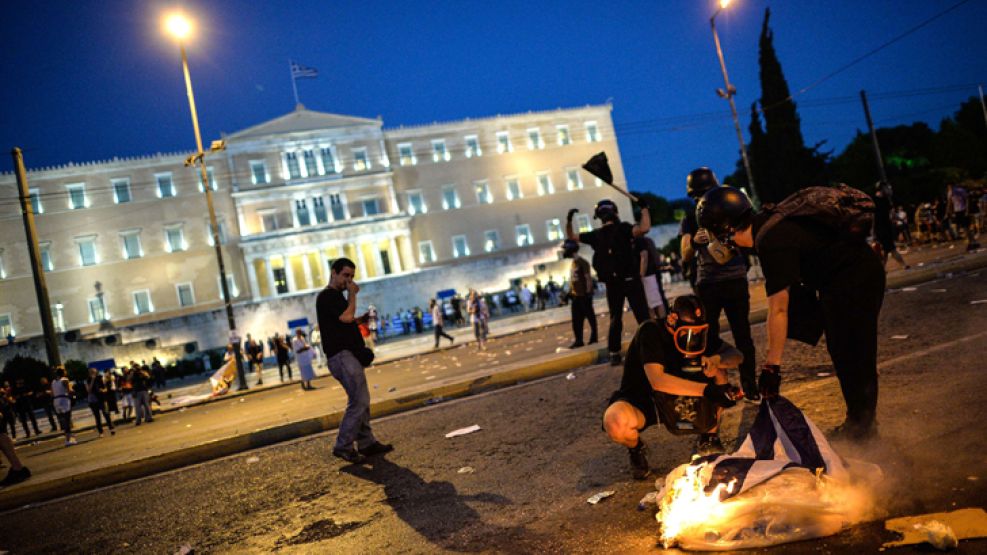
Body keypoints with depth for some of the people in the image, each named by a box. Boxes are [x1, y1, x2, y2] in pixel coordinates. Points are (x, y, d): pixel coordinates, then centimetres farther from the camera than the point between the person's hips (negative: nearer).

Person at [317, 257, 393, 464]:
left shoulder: (336, 296, 21)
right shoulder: (327, 296, -10)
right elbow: (346, 317, -21)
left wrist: (361, 319, 9)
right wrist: (352, 294, -9)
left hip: (349, 355, 11)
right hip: (342, 355, -11)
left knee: (362, 401, 11)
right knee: (359, 401, -14)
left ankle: (367, 443, 16)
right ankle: (343, 446, -8)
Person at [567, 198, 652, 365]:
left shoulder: (595, 235, 4)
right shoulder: (623, 229, -10)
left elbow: (571, 236, 14)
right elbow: (644, 228, -27)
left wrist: (569, 220, 13)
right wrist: (644, 209, -15)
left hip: (611, 284, 5)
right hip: (630, 280, -4)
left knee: (615, 319, 12)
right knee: (642, 316, 0)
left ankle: (614, 354, 10)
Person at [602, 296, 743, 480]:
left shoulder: (696, 332, -6)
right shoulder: (650, 332, -24)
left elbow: (736, 355, -7)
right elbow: (657, 380, -37)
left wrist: (716, 360, -30)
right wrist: (706, 389, -42)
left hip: (675, 401, 5)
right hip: (640, 400, -5)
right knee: (615, 421, -40)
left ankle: (708, 439, 4)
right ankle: (635, 449, -1)